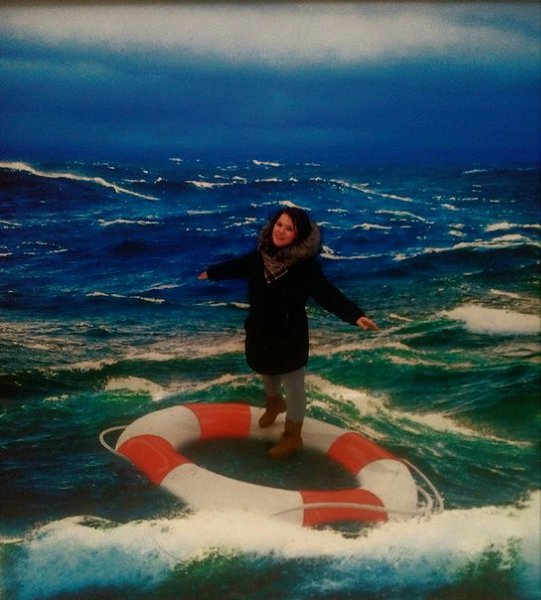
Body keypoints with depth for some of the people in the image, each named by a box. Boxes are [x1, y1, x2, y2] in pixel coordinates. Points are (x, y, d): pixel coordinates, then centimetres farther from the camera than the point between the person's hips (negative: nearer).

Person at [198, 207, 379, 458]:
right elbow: (237, 265, 11)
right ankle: (274, 403, 62)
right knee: (267, 372, 30)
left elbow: (328, 294, -30)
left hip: (290, 336, -6)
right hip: (260, 331, 6)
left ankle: (292, 436, 28)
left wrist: (355, 315, -45)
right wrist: (211, 272, 28)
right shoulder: (260, 256, -8)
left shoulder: (306, 266, -23)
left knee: (293, 385, 9)